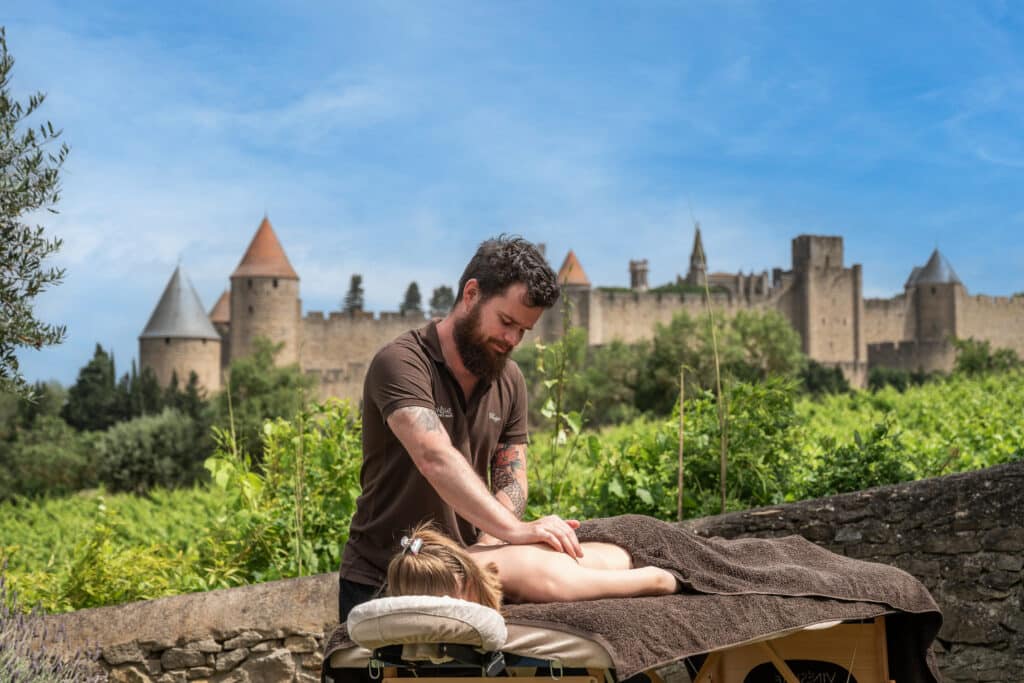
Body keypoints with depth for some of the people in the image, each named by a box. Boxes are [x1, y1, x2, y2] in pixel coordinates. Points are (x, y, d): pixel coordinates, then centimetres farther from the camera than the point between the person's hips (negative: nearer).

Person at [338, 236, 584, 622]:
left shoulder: (509, 381, 5)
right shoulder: (402, 363, -17)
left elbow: (510, 484, 0)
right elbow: (435, 459, -32)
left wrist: (485, 547, -20)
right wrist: (514, 529, -42)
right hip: (378, 584, -5)